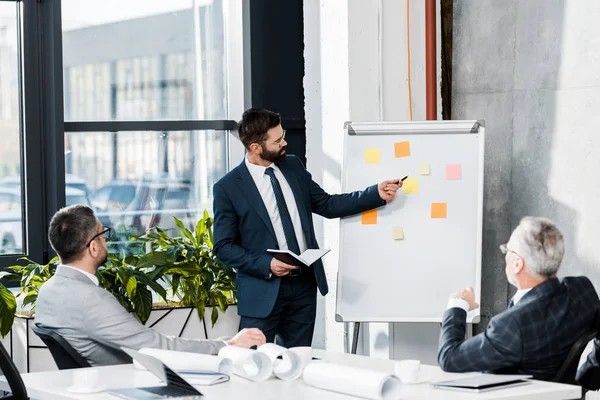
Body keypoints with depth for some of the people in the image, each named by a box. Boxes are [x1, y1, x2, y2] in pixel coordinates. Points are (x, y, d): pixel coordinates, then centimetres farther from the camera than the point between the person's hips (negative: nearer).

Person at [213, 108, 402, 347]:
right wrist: (267, 265, -18)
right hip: (264, 291, -5)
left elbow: (327, 205, 14)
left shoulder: (294, 166, 7)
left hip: (304, 285, 5)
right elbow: (223, 247, -7)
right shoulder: (228, 188, -9)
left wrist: (377, 194, 6)